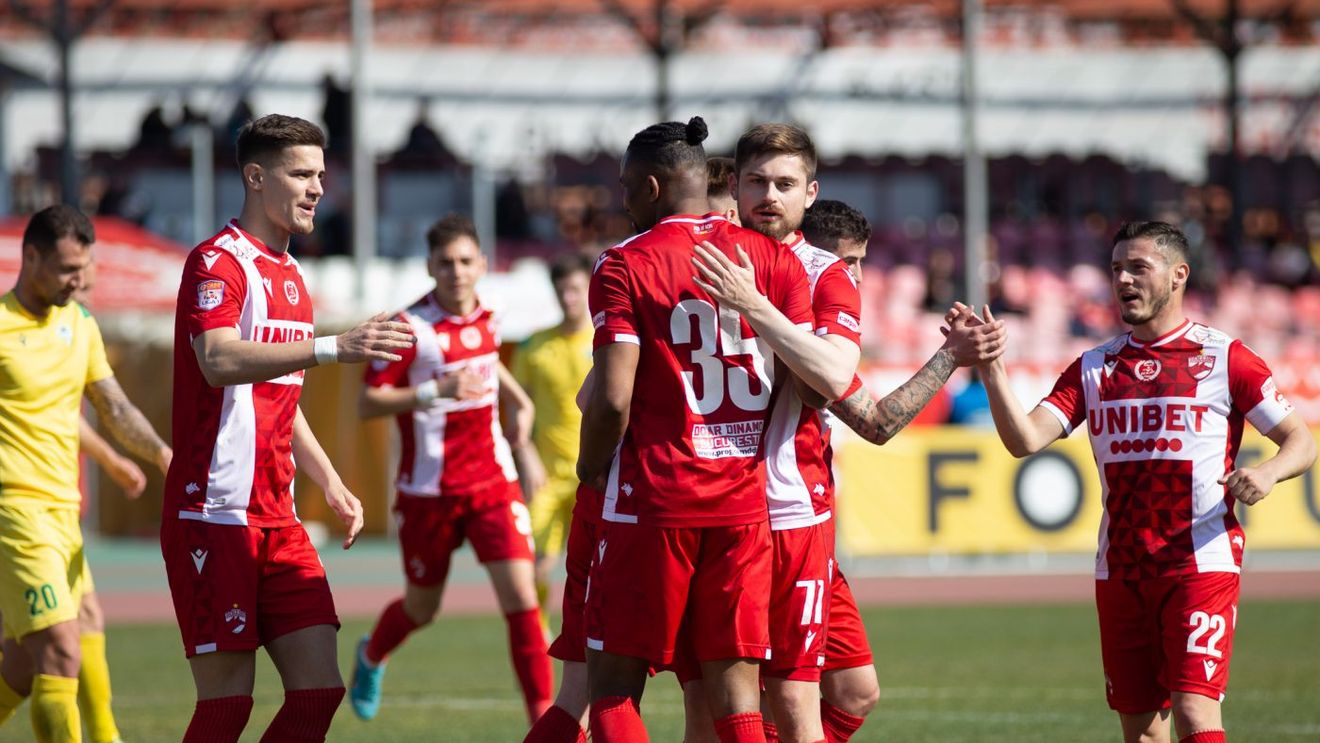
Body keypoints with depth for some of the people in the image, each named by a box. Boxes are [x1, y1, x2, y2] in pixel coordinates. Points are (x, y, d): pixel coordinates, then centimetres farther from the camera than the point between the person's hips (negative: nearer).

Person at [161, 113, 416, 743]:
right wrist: (332, 348, -36)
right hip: (214, 518, -8)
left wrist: (330, 484, 22)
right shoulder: (218, 261, -9)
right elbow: (217, 360, -28)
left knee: (318, 690, -1)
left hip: (278, 522, 8)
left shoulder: (289, 274, 19)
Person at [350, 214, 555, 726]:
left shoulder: (487, 318, 3)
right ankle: (372, 656, 49)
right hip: (429, 489, -3)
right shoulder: (411, 328, -15)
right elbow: (368, 403, -17)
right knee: (422, 609, 15)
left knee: (521, 597, -13)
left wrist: (517, 401, 14)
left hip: (493, 482, 3)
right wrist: (436, 391, -28)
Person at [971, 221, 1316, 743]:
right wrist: (990, 369, -15)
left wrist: (1269, 472, -20)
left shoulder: (1223, 357, 0)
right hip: (1119, 574, 5)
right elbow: (1025, 440, -1)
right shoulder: (1094, 368, 11)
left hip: (1200, 565, -4)